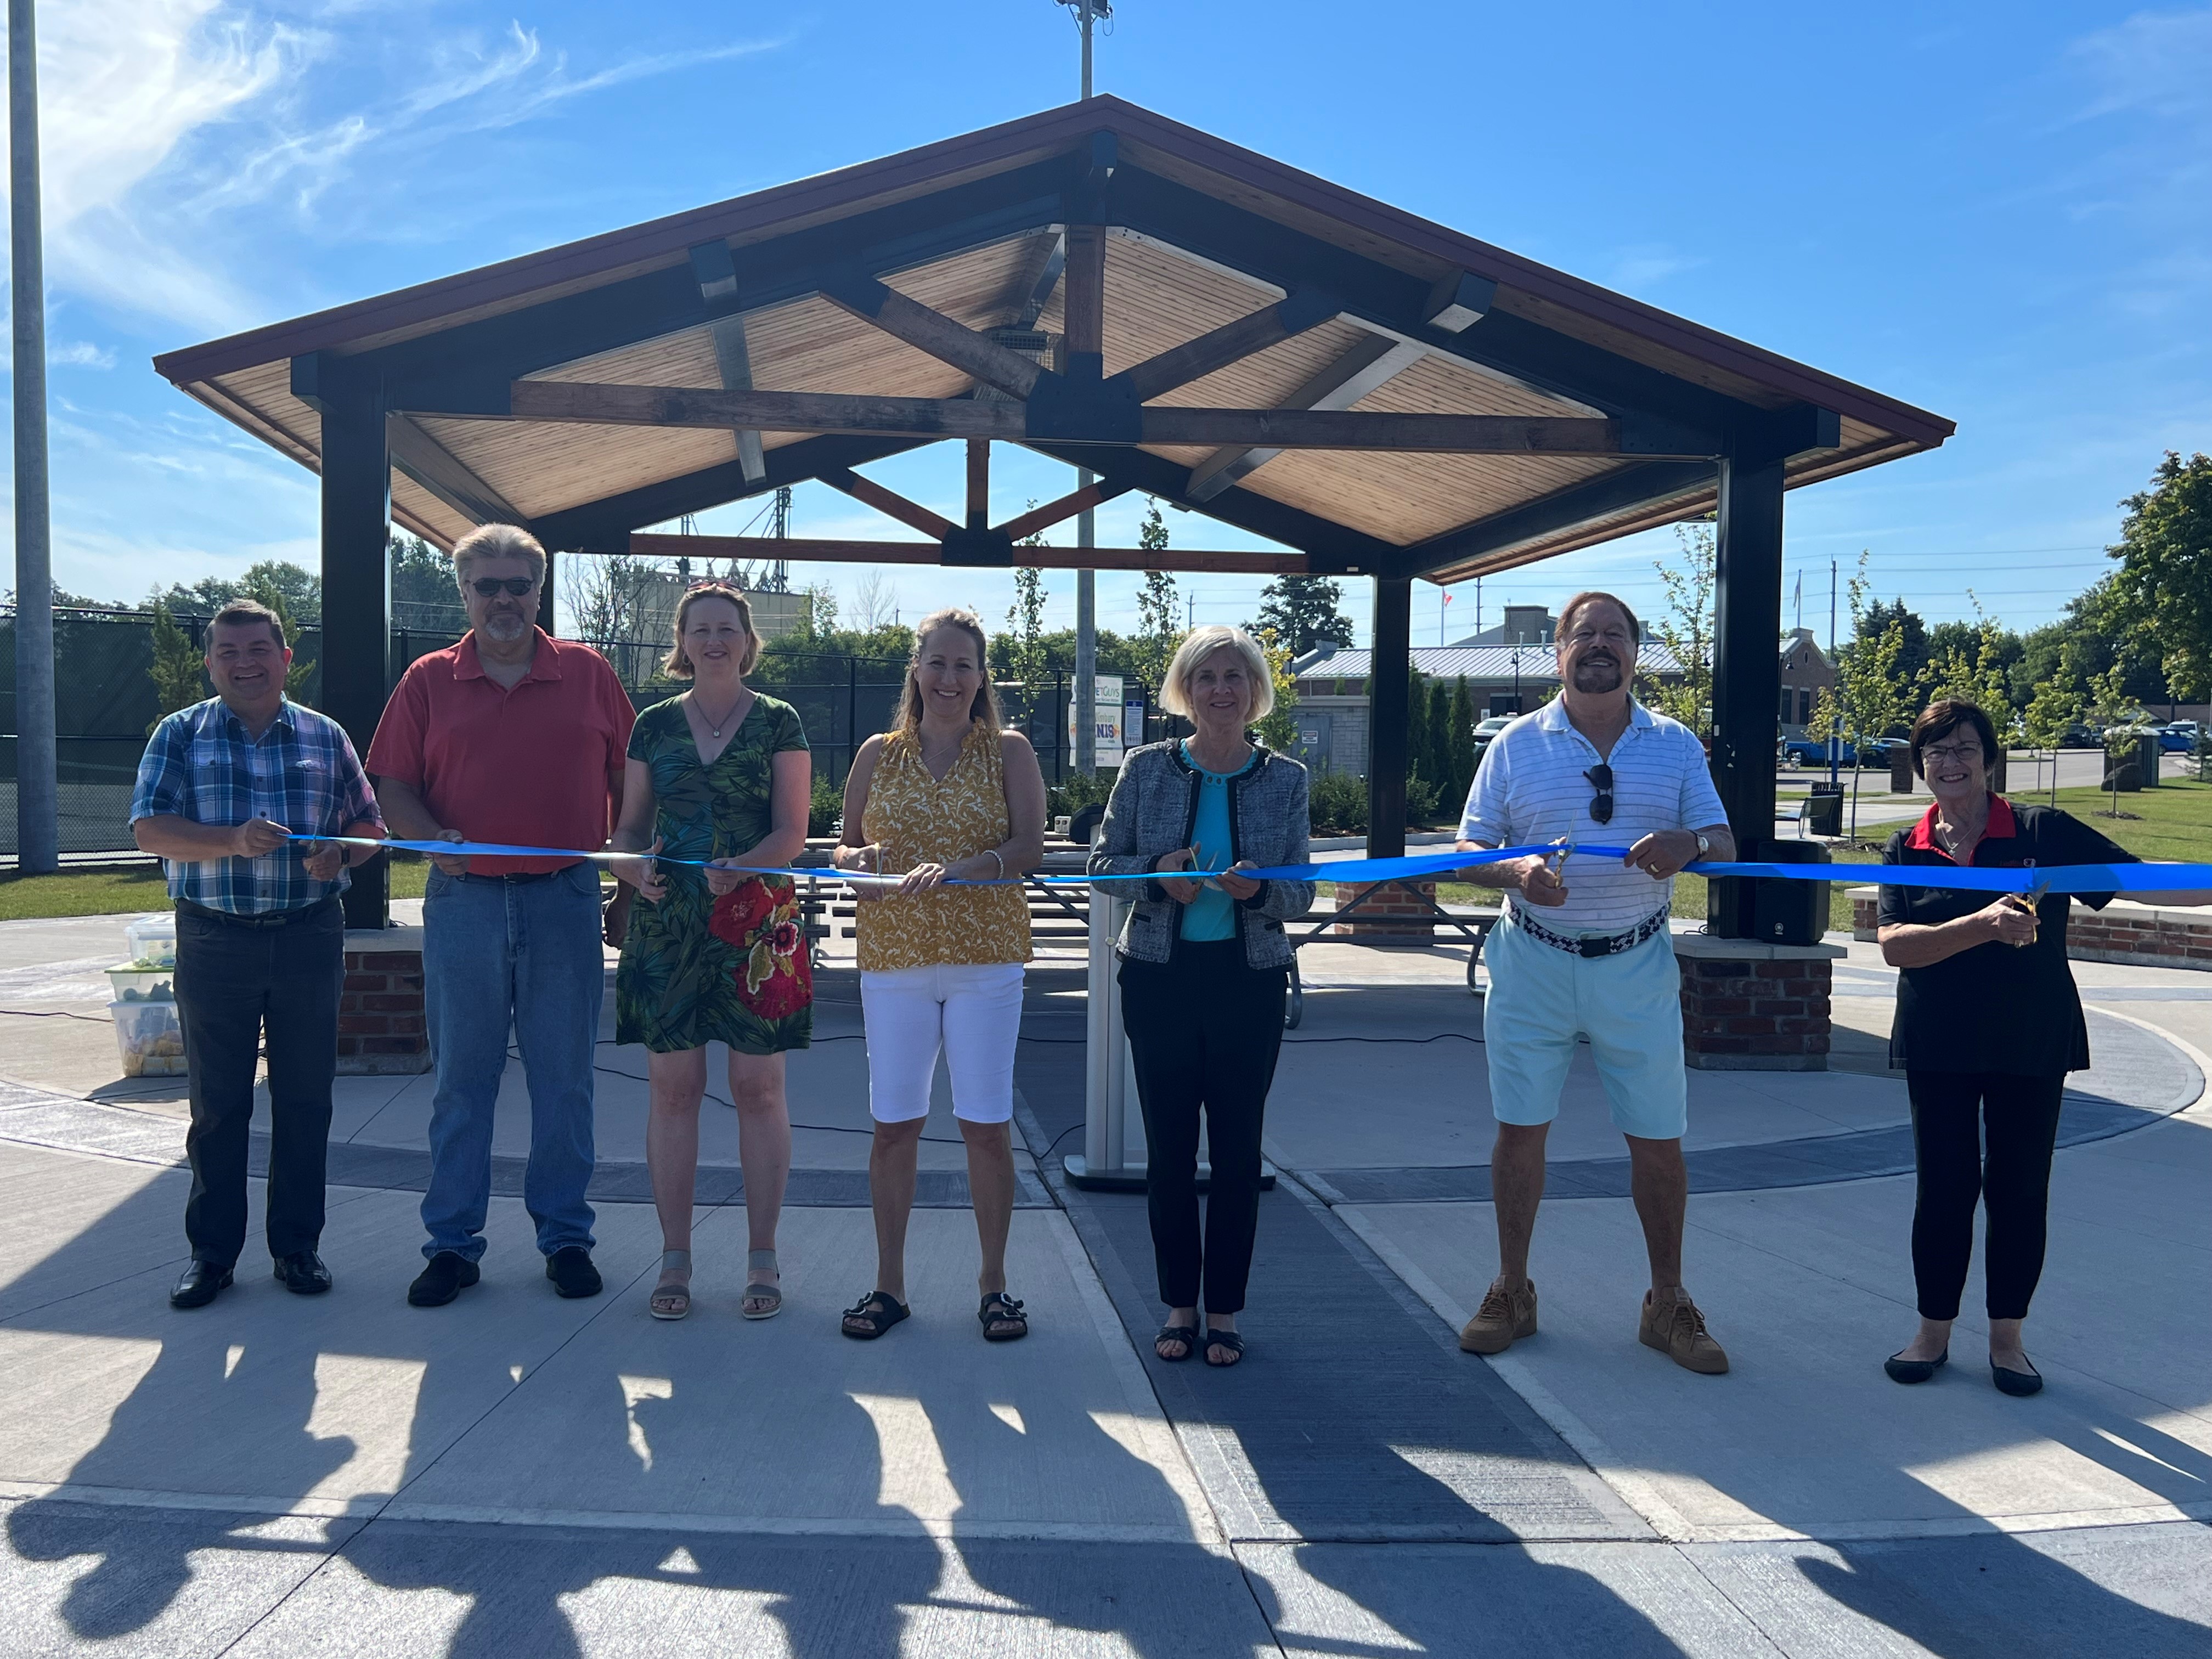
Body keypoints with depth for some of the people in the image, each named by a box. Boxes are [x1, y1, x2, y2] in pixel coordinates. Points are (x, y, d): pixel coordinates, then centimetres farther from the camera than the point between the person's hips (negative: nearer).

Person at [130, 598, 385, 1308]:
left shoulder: (326, 737, 9)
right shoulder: (180, 735, 4)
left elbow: (369, 825, 13)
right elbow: (150, 829, -6)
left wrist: (340, 854, -10)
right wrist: (234, 841, -22)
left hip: (309, 937, 1)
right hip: (214, 939, -1)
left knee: (305, 1097, 6)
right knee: (216, 1102, 6)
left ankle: (297, 1244, 18)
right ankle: (212, 1250, 18)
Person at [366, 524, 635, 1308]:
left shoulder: (588, 673, 6)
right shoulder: (428, 680, 7)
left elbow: (626, 779, 8)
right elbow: (393, 786, 5)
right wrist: (434, 839, -14)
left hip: (566, 899, 0)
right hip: (464, 899, 1)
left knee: (564, 1078, 7)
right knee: (462, 1077, 7)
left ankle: (566, 1235, 19)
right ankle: (453, 1243, 19)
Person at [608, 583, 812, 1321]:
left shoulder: (778, 723, 4)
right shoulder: (655, 725, 10)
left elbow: (791, 832, -3)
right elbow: (628, 828, 11)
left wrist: (740, 868, -21)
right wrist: (635, 867, -11)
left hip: (758, 921, -2)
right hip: (667, 925, 2)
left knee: (759, 1088, 1)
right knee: (672, 1088, 4)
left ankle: (762, 1260, 12)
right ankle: (674, 1258, 15)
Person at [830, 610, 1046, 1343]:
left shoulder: (1009, 753, 3)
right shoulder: (878, 755, 10)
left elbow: (1030, 848, -7)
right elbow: (846, 848, 14)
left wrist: (959, 869, -23)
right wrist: (859, 859, -10)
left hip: (986, 958, -1)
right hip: (894, 958, 2)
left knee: (987, 1124, 2)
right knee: (894, 1123, 4)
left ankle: (994, 1283, 16)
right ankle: (889, 1283, 17)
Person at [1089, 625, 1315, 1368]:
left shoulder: (1284, 779, 0)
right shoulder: (1145, 768, 0)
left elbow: (1301, 892, 1)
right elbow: (1103, 863, 3)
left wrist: (1257, 889, -20)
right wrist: (1158, 874, -16)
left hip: (1249, 980, 0)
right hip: (1160, 977, 0)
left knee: (1238, 1148, 6)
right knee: (1169, 1147, 6)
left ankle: (1224, 1309, 20)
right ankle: (1178, 1305, 22)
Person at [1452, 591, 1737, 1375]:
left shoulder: (1677, 745, 5)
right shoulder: (1516, 744, 2)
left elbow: (1725, 845, 3)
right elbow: (1470, 850, 2)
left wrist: (1689, 845, -22)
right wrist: (1515, 870, -21)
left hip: (1637, 965, 1)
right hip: (1533, 963, 0)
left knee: (1659, 1140, 5)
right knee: (1520, 1129, 6)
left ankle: (1667, 1304, 23)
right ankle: (1511, 1292, 22)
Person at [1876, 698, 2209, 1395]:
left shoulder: (2043, 831, -2)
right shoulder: (1907, 850, 1)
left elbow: (2137, 878, -5)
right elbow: (1894, 945, -12)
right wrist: (1982, 926, -26)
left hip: (2032, 1046, 0)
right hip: (1939, 1047, 1)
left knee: (2020, 1188, 7)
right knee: (1943, 1186, 6)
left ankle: (2006, 1337, 24)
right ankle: (1934, 1331, 21)